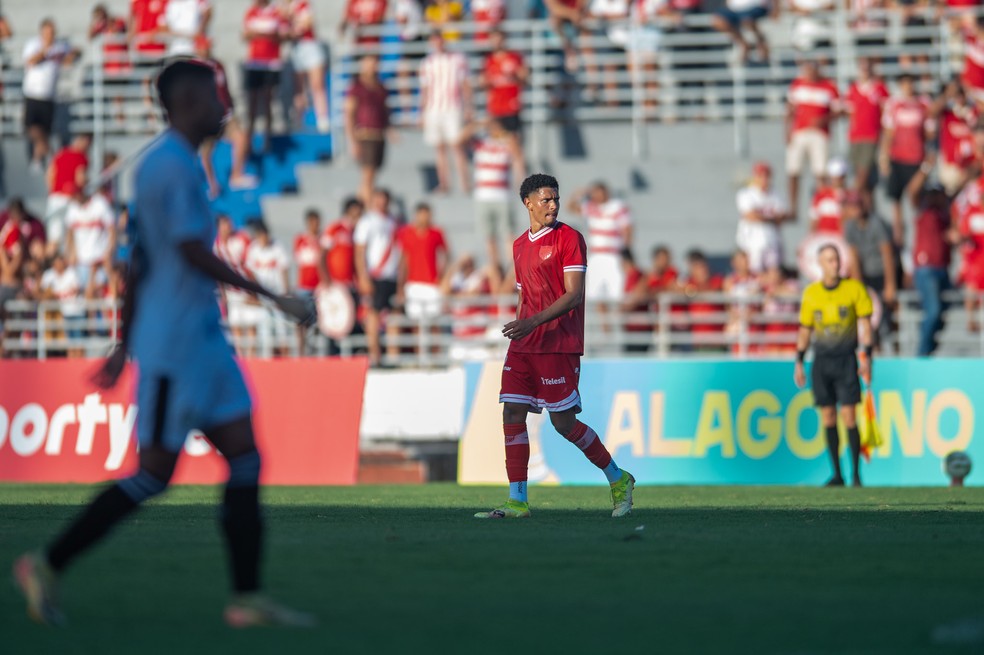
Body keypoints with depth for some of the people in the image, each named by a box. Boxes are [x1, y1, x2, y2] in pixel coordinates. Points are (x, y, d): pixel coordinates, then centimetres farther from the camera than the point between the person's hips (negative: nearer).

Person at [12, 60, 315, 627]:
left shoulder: (164, 166, 17)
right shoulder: (172, 166, -14)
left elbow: (139, 265, 20)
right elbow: (193, 252, -20)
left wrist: (125, 349, 22)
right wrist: (276, 298, -16)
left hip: (203, 340, 10)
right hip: (173, 345, -10)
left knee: (245, 460, 3)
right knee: (155, 473, -5)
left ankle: (248, 599, 0)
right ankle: (48, 565, 4)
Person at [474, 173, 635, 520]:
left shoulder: (569, 238, -5)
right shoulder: (520, 245, 16)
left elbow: (574, 295, -13)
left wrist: (534, 321, -23)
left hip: (559, 344, -7)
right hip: (523, 345, 7)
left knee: (564, 422, -5)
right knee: (512, 415, -3)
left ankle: (618, 479, 14)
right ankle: (517, 502, -2)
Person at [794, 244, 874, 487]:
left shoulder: (854, 288, 0)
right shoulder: (811, 293, 7)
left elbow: (865, 323, 0)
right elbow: (805, 330, 14)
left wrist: (866, 357, -7)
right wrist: (799, 362, 11)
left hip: (846, 358, -3)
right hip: (821, 360, 3)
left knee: (849, 416, -8)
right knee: (827, 417, 2)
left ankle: (856, 473, -2)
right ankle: (837, 474, 8)